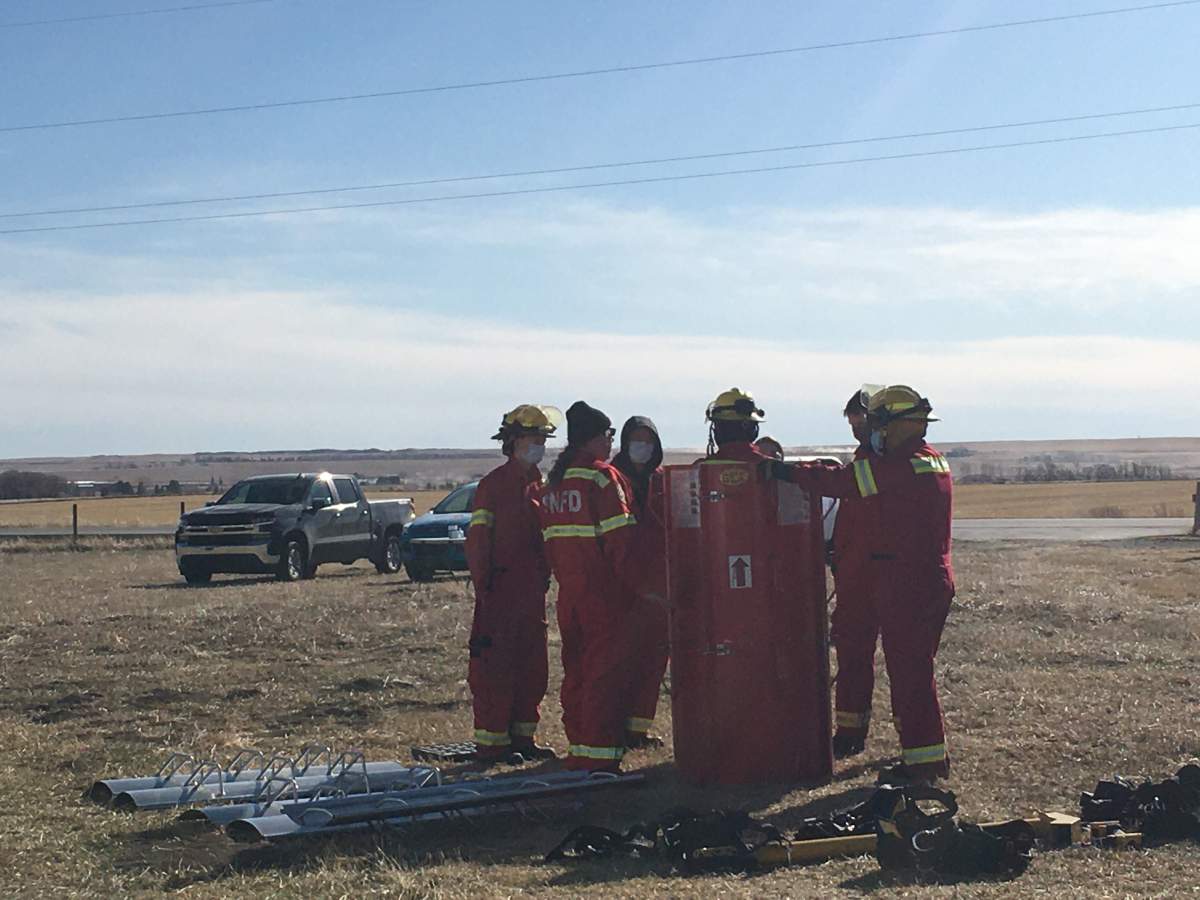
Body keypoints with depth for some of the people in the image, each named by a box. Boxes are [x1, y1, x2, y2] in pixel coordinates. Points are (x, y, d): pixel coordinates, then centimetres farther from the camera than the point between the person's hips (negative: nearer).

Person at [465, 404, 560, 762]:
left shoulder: (537, 484, 15)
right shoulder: (494, 484, -8)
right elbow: (477, 540, -11)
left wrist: (544, 577, 15)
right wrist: (483, 586, -15)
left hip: (532, 590, 8)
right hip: (501, 590, -8)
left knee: (532, 667, 11)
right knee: (495, 667, -5)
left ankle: (522, 737, 19)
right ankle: (491, 743, -1)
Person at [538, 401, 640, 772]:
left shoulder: (553, 481, 13)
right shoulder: (603, 476, -12)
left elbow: (549, 539, 15)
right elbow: (619, 538, -16)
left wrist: (563, 576, 17)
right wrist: (631, 584, -9)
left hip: (569, 591, 8)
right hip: (605, 592, -8)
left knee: (576, 668, 14)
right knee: (607, 669, -4)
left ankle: (578, 748, 19)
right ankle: (600, 753, -5)